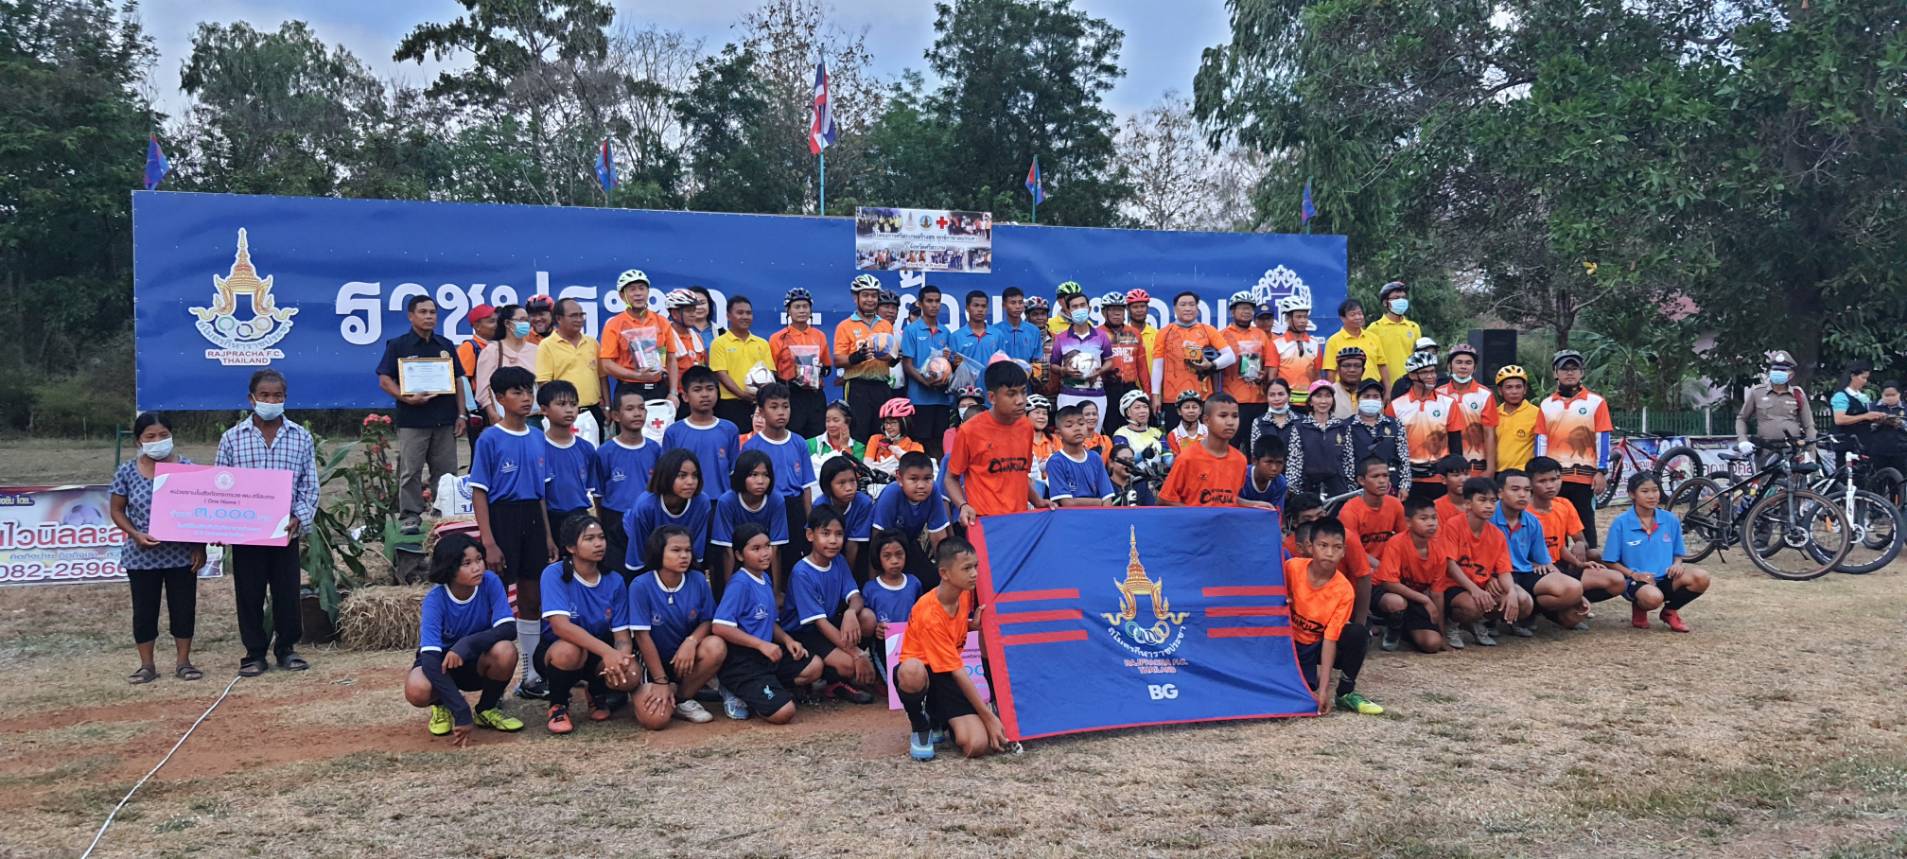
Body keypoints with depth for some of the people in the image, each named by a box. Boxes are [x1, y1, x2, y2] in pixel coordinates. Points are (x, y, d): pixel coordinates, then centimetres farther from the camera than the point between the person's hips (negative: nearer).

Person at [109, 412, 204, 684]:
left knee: (184, 608, 6)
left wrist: (200, 546, -3)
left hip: (182, 555, 0)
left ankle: (183, 662, 18)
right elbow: (117, 511, 5)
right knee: (145, 611, 8)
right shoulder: (127, 472, -2)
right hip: (142, 556, 0)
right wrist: (136, 534, -11)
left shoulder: (187, 468, -3)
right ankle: (147, 666, 18)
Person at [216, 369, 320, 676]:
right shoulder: (232, 438, 1)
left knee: (287, 592, 6)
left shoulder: (301, 438, 2)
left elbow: (309, 487, 3)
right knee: (249, 594, 7)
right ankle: (255, 652, 18)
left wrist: (299, 519, -12)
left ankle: (286, 648, 22)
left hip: (286, 532, 0)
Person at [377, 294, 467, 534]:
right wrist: (407, 398, -18)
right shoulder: (398, 345, 1)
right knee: (410, 471, -2)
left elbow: (459, 381, 15)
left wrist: (461, 415, 7)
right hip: (412, 421, -4)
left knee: (447, 471, 6)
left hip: (445, 420, 4)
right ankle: (410, 516, 5)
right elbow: (384, 380, -3)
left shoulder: (446, 346, 13)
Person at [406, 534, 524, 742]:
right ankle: (441, 706, 4)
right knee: (416, 689, -35)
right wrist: (461, 713, -42)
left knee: (505, 651, -33)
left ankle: (486, 708, -2)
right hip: (442, 662, -1)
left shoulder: (490, 583, -20)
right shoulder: (435, 600, -25)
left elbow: (509, 629, -26)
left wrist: (467, 644, -43)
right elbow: (430, 657, -33)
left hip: (479, 662, 2)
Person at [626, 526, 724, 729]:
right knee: (655, 719, -28)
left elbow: (707, 621, 0)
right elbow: (642, 635, -16)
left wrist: (691, 641, -24)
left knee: (716, 647, -29)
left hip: (685, 657, 3)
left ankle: (681, 699, -6)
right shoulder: (641, 586, -18)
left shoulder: (698, 581, -9)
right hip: (652, 660, -3)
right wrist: (661, 681, -16)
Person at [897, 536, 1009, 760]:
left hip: (947, 678, 5)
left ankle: (938, 721, 13)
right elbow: (957, 671, -24)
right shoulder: (929, 615, -25)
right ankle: (919, 727, -13)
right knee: (912, 670, -45)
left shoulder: (965, 594, -4)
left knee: (977, 746, -20)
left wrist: (973, 624, -3)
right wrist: (988, 716, -24)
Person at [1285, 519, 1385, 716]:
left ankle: (1345, 693, -9)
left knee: (1358, 633, -29)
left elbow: (1330, 639, -22)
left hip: (1318, 643, 1)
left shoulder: (1344, 591, -20)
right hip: (1291, 641, -1)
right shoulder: (1292, 568, -18)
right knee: (1305, 686, -28)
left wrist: (1324, 690, -28)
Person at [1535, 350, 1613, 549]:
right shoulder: (1547, 404, 11)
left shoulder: (1596, 402, 3)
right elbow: (1541, 441, 10)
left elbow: (1602, 440, 0)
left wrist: (1601, 472, -6)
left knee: (1586, 527, 0)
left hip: (1585, 477, -3)